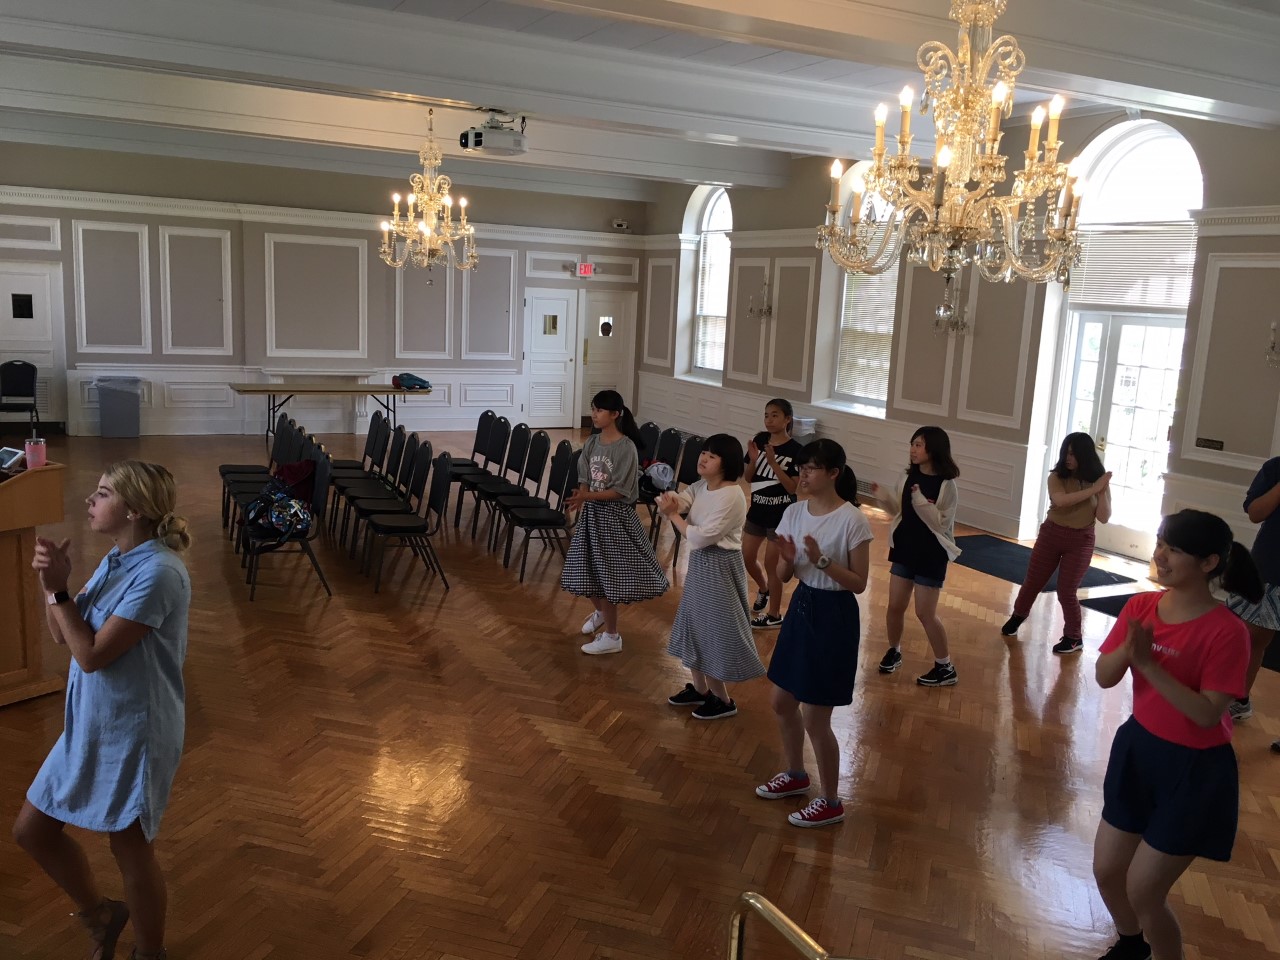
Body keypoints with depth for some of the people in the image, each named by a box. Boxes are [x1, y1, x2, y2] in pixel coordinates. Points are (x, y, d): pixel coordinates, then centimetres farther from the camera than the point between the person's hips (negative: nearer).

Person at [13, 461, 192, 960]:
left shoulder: (158, 572, -25)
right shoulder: (115, 560, 4)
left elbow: (92, 654, -24)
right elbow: (62, 634, 8)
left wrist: (58, 587, -18)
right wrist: (51, 582, -8)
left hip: (135, 732, -9)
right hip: (90, 725, 9)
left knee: (131, 848, 8)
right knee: (31, 829, 17)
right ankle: (100, 914, 40)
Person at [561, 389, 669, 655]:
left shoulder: (626, 448, -18)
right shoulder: (591, 443, 2)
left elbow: (620, 491, -19)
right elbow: (584, 481, 7)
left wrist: (586, 497, -27)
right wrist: (579, 511, -3)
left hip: (614, 516, -7)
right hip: (592, 512, 7)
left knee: (607, 575, -1)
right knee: (588, 571, 16)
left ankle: (612, 637, 13)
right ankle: (600, 612, 45)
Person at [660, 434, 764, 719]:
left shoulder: (731, 496, -24)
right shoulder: (701, 486, 4)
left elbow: (701, 537, -26)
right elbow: (676, 502, -4)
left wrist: (673, 516, -16)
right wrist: (668, 500, -27)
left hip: (720, 567, -9)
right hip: (700, 563, 9)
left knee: (716, 630, 2)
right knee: (695, 625, 18)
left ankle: (723, 699, 19)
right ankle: (700, 688, 36)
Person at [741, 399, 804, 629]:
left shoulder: (795, 451, -16)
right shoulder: (759, 440, -2)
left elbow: (793, 487, -20)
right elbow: (748, 479, 3)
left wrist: (773, 462, -27)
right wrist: (753, 460, -17)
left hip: (781, 514, -6)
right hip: (757, 509, 6)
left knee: (772, 563, 3)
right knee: (746, 557, 14)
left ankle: (774, 615, 20)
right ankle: (763, 589, 44)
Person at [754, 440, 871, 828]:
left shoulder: (852, 521, -18)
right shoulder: (794, 512, 1)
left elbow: (858, 583, -15)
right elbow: (783, 576, 5)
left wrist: (821, 560, -27)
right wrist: (788, 560, -17)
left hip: (834, 617, -7)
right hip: (800, 608, 7)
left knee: (815, 719, 0)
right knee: (782, 702, 19)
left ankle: (831, 802, 21)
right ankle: (795, 775, 43)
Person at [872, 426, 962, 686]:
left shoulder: (946, 485, -16)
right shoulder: (912, 476, 2)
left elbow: (941, 523, -19)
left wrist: (920, 500, -29)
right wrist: (884, 496, -5)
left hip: (931, 555, -6)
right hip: (904, 549, 6)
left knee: (925, 613, -1)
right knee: (895, 607, 10)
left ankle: (945, 667, 15)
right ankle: (893, 651, 34)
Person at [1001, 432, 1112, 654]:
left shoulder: (1097, 480, -6)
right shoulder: (1056, 476, -7)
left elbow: (1103, 518, -12)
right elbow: (1060, 500, -28)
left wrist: (1102, 490, -23)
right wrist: (1093, 489, -29)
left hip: (1080, 541, -2)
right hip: (1051, 534, 2)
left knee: (1066, 591, -2)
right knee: (1032, 582, 14)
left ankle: (1074, 638, 18)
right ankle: (1018, 616, 40)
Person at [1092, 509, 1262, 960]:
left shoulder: (1226, 632, -23)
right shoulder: (1141, 606, -6)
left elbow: (1207, 714, -25)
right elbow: (1103, 677, -8)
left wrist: (1149, 663, -32)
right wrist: (1127, 650, -28)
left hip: (1194, 770, -6)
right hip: (1138, 747, 6)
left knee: (1142, 891, 2)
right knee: (1106, 870, 18)